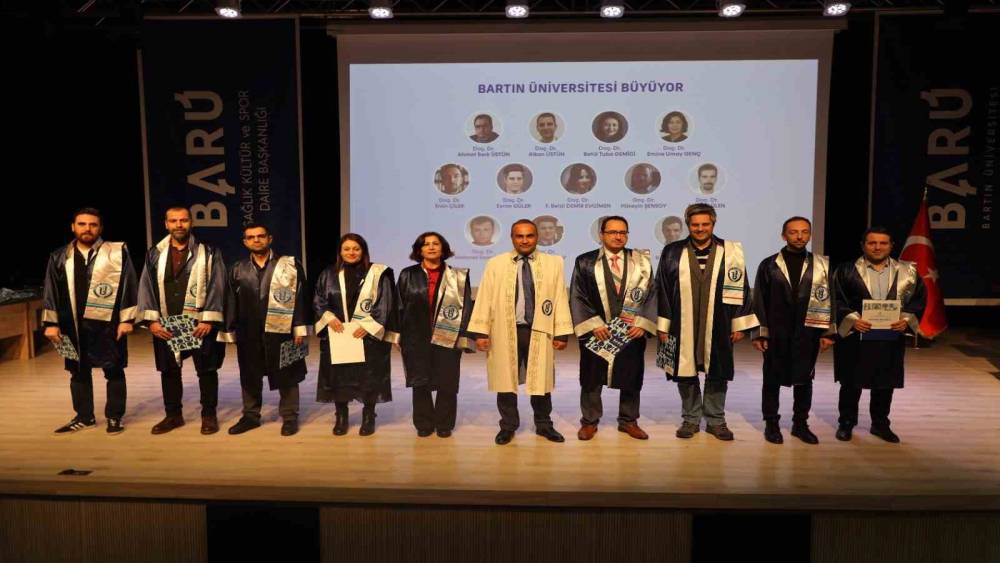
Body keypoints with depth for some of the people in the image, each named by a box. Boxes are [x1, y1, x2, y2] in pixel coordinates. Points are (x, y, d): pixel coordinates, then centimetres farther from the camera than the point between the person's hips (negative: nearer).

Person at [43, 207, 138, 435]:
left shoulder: (118, 252, -2)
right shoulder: (59, 257, 7)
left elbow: (128, 287, -4)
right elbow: (51, 292, 9)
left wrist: (126, 319, -9)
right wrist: (51, 323, 4)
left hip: (108, 323, -3)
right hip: (74, 325, 3)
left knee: (114, 371, 4)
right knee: (78, 372, 12)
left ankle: (114, 417, 17)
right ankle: (84, 417, 26)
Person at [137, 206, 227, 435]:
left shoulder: (209, 253, -1)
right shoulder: (155, 254, 8)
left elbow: (217, 287, -6)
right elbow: (147, 287, 5)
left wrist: (208, 320, -13)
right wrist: (152, 320, -4)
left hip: (201, 324, -3)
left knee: (206, 370, 5)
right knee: (169, 371, 12)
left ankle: (209, 415, 18)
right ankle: (173, 414, 26)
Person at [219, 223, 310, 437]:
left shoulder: (291, 265, -2)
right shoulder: (237, 269, 8)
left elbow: (300, 297, -4)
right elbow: (231, 302, 9)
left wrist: (300, 329, -9)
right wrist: (230, 332, 5)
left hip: (281, 330, -3)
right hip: (248, 333, 3)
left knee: (285, 376, 5)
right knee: (249, 376, 12)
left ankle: (289, 417, 16)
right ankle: (251, 415, 26)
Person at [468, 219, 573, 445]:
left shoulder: (553, 263, 3)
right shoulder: (495, 264, 3)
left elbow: (560, 298, 1)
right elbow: (485, 298, 1)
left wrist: (562, 333, -3)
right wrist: (481, 331, -4)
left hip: (540, 332, 0)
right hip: (505, 332, 0)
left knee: (541, 380, 10)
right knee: (506, 380, 9)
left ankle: (543, 425, 28)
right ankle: (508, 426, 25)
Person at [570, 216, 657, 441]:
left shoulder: (642, 262, 5)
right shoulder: (585, 262, -1)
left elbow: (651, 295, 4)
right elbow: (577, 297, -3)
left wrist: (642, 324, -7)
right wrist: (593, 324, -11)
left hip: (632, 333, 2)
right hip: (596, 333, -2)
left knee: (631, 380, 11)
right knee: (591, 380, 7)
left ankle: (629, 421, 27)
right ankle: (589, 421, 22)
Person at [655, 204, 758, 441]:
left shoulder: (731, 251, 2)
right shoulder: (672, 252, 2)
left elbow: (741, 289, 4)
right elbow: (662, 290, 3)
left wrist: (739, 324, 2)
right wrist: (662, 326, 0)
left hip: (718, 327, 0)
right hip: (683, 327, 0)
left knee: (717, 375, 8)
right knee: (686, 374, 7)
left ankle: (716, 420, 23)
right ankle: (691, 419, 23)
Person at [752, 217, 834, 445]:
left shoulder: (822, 265, 5)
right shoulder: (769, 265, 2)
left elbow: (829, 300, 5)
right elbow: (759, 302, 1)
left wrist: (828, 332, 1)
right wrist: (760, 333, -3)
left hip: (807, 333, 1)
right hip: (776, 334, -1)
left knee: (804, 379, 10)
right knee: (772, 379, 6)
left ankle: (801, 424, 24)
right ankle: (771, 424, 18)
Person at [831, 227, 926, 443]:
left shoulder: (907, 272, 6)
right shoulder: (846, 271, -3)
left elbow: (919, 298, 8)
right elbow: (836, 300, -4)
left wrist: (906, 319, -8)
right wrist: (851, 319, -17)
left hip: (892, 338, 3)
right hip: (854, 337, -2)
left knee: (885, 384, 11)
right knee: (851, 383, 7)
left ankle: (880, 423, 28)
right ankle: (846, 423, 22)